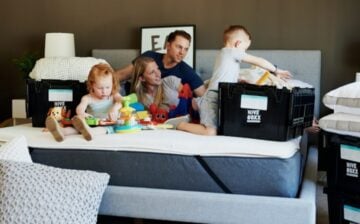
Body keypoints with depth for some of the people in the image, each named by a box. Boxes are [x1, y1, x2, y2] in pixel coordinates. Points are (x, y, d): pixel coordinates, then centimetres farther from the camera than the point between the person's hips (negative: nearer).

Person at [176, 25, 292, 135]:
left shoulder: (227, 55, 25)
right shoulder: (232, 51, -4)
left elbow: (231, 81, 26)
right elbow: (258, 61, 0)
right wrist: (276, 70, 9)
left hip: (220, 99, 11)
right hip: (213, 98, -11)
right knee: (211, 131, -21)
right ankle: (180, 125, -7)